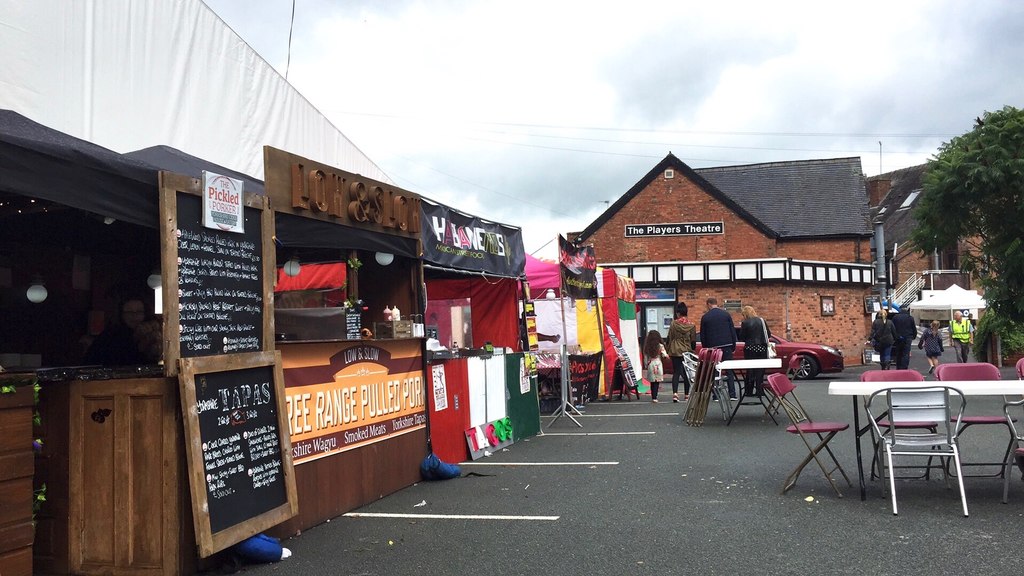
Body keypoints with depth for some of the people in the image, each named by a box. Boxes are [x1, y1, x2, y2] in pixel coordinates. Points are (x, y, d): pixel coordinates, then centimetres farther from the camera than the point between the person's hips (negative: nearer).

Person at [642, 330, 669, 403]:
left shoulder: (647, 347, 2)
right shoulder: (660, 346, -5)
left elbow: (645, 357, 4)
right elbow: (664, 355, -4)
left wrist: (646, 366, 12)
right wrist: (667, 355, 18)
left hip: (650, 365, 3)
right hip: (657, 364, -3)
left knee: (652, 382, 11)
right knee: (657, 382, -2)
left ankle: (653, 397, 15)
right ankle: (654, 397, -10)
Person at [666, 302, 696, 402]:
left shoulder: (673, 324, -6)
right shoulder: (691, 325, -4)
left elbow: (670, 338, 0)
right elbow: (693, 340, 2)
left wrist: (669, 350, 12)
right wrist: (692, 351, 16)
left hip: (675, 351, -1)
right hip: (687, 351, 1)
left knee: (676, 372, 1)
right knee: (686, 373, 12)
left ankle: (675, 393, -17)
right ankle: (686, 394, 19)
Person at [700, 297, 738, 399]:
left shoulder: (705, 317, 0)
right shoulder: (726, 314, 4)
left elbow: (702, 336, 3)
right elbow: (733, 331, 4)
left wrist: (705, 348, 13)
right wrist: (733, 346, 10)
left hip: (712, 347, -1)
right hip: (727, 346, 1)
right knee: (729, 371, 4)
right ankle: (732, 394, 0)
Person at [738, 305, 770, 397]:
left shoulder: (745, 323, -8)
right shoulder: (762, 321, 2)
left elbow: (741, 337, -5)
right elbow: (769, 334, 6)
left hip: (750, 349, -2)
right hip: (762, 348, 2)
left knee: (750, 370, 6)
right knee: (760, 370, 7)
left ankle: (749, 391, 7)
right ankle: (759, 391, 5)